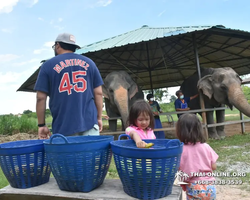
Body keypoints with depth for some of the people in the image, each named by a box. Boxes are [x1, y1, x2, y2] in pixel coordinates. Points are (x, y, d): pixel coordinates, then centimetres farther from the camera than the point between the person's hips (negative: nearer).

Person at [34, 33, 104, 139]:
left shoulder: (48, 65, 4)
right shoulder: (88, 62, 9)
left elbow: (40, 98, 0)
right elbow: (98, 93, 6)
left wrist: (41, 125, 7)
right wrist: (99, 117, 14)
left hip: (63, 127, -1)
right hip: (89, 122, 2)